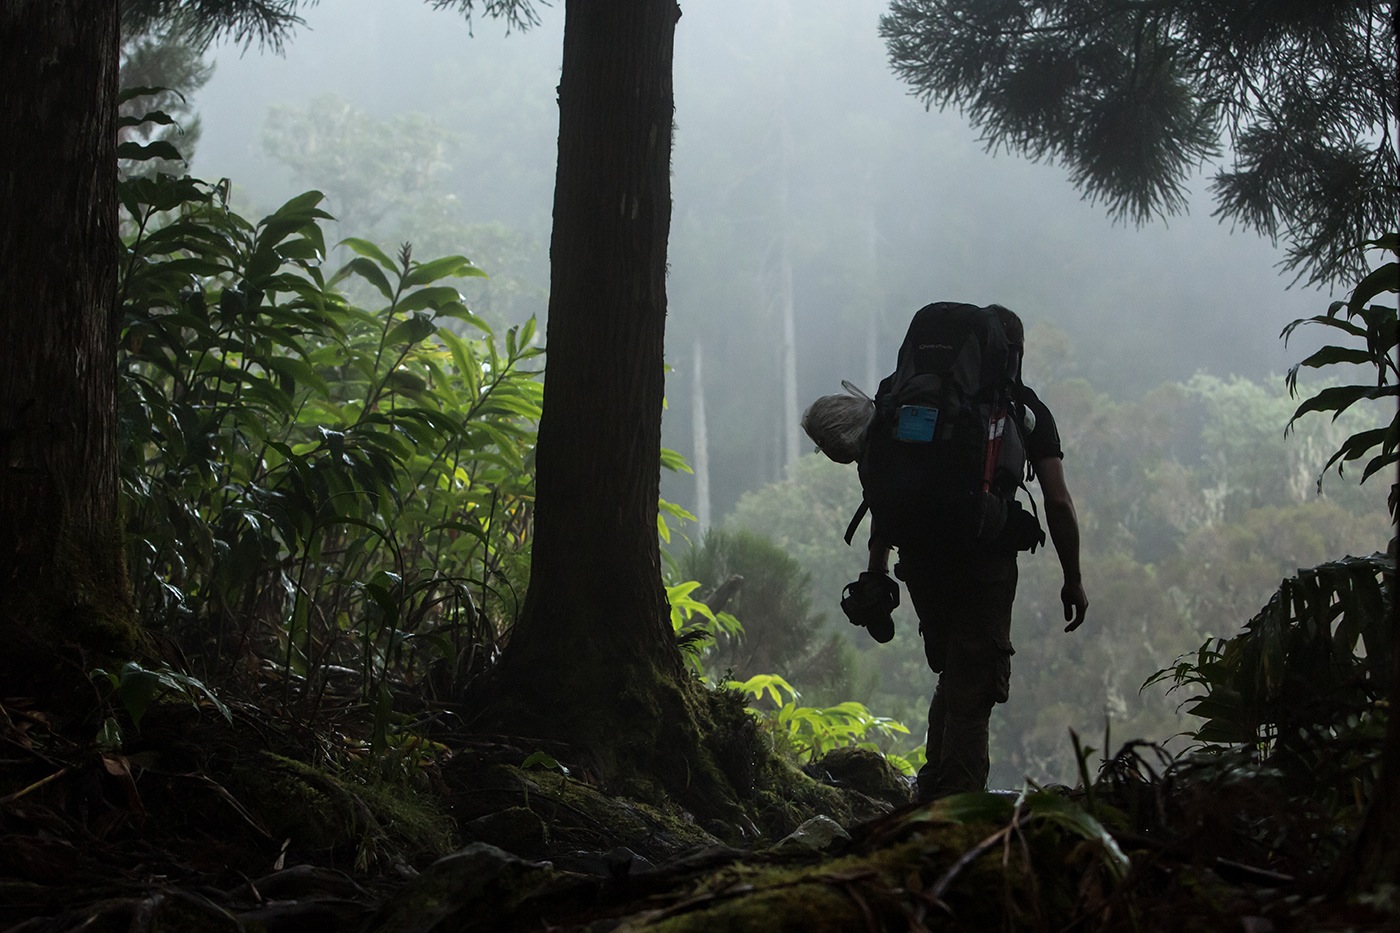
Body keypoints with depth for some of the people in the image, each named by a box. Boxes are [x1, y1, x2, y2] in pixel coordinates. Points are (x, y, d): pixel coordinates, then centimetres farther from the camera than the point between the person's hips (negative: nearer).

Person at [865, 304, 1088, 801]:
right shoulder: (1027, 409, 4)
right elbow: (1058, 503, -1)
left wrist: (878, 559, 13)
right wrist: (1073, 580, 6)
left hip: (922, 558, 4)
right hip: (986, 561, -3)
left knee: (953, 676, 22)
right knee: (974, 687, 2)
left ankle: (932, 791, 18)